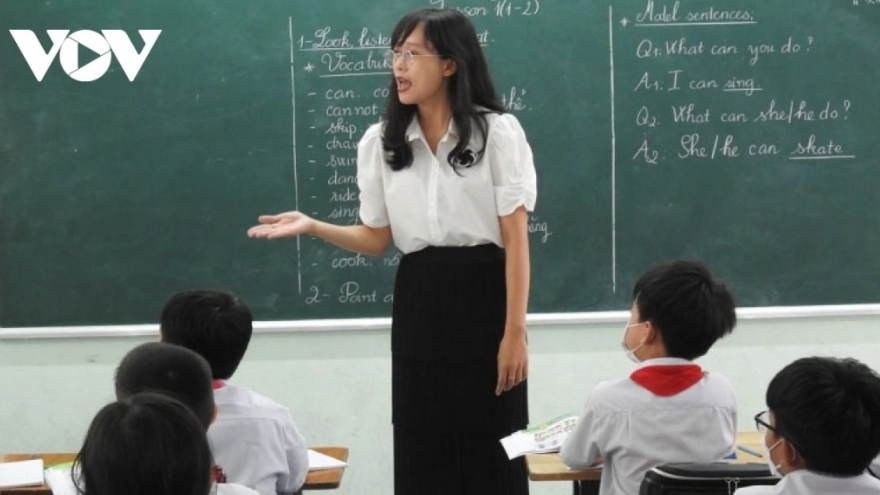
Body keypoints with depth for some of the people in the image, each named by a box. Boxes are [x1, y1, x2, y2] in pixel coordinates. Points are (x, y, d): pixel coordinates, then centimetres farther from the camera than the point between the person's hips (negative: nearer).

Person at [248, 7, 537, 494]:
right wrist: (311, 226, -7)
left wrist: (514, 333, -11)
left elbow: (516, 238, -7)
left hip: (484, 298, -3)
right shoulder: (380, 142, 6)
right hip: (418, 306, 3)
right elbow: (377, 238, 9)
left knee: (491, 456, 0)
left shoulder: (498, 132, -5)